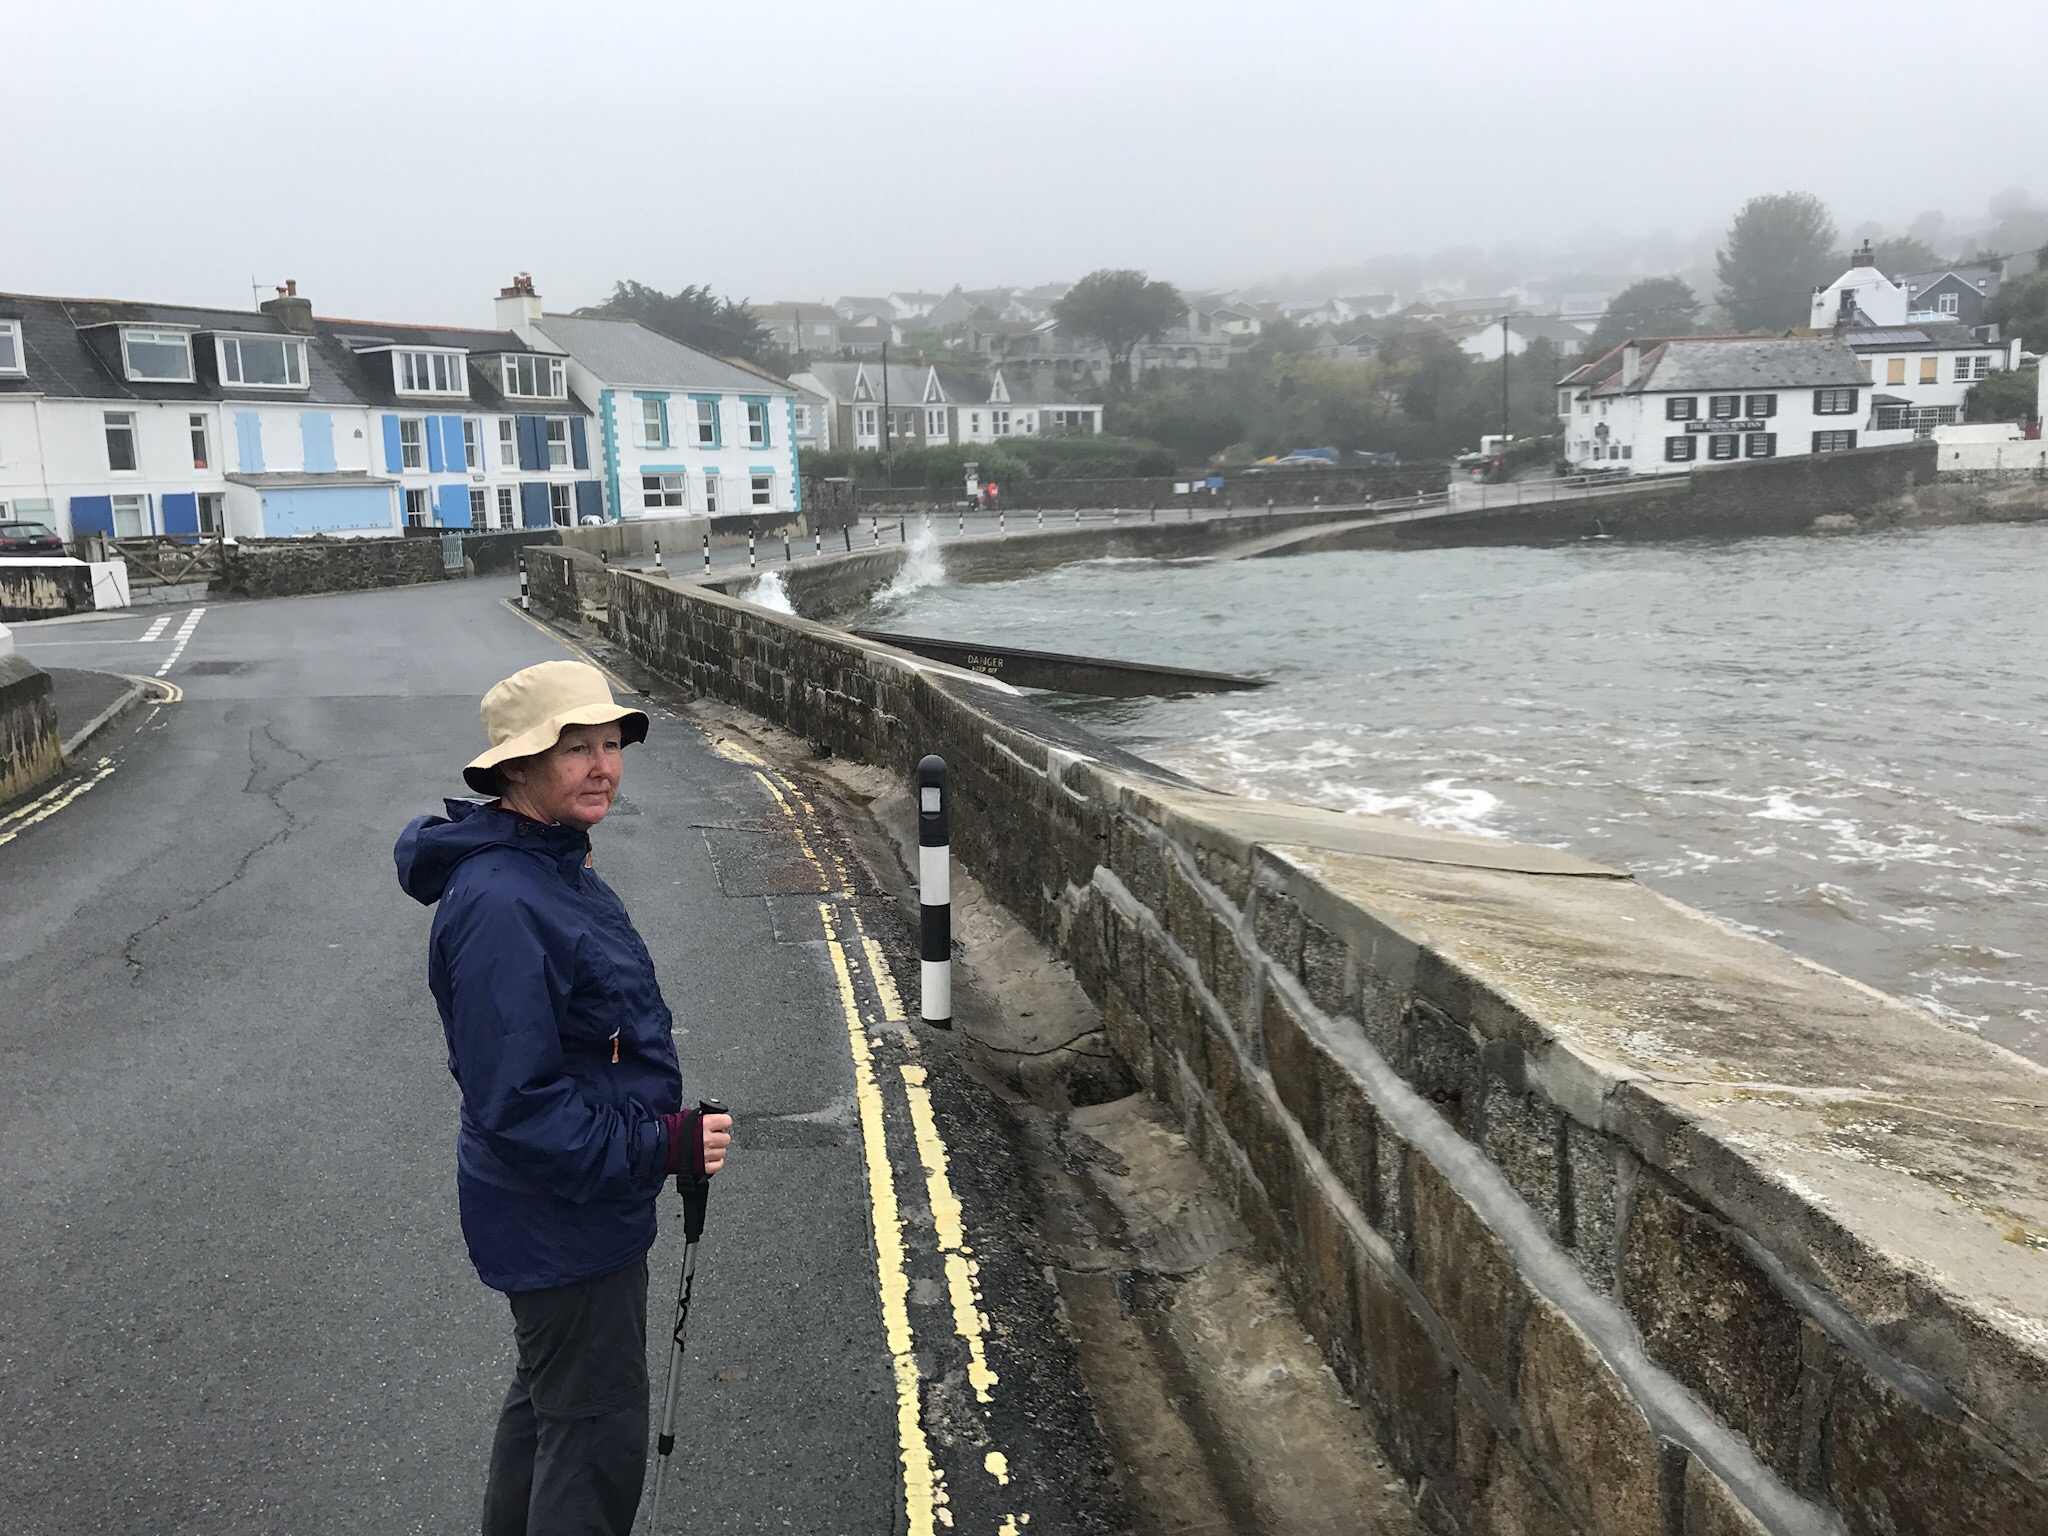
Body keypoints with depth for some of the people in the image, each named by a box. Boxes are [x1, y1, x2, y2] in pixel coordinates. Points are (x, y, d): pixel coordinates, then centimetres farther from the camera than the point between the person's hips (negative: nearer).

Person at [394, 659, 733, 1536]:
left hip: (592, 1196, 10)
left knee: (548, 1396, 28)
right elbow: (516, 1106, -30)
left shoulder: (557, 864, 3)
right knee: (597, 1436, 6)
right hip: (561, 1220, -10)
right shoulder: (500, 905, -29)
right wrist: (664, 1145, -26)